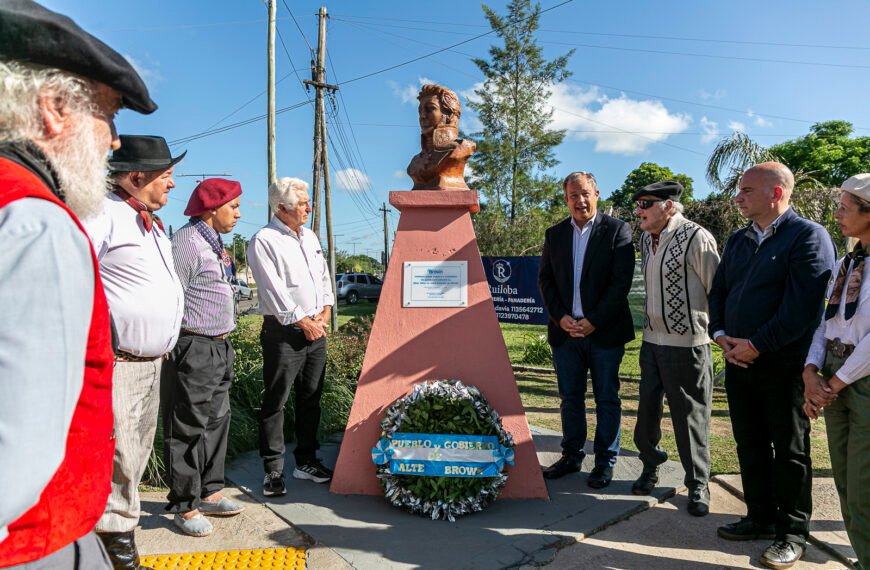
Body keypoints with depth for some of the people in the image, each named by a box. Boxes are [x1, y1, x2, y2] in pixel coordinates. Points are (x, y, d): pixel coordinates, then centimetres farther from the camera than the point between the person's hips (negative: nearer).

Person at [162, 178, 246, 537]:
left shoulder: (214, 243, 17)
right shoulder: (187, 242, -13)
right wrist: (172, 346, -18)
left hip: (219, 347, 10)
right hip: (194, 349, -10)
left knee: (216, 422, 15)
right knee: (188, 428, 0)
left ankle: (209, 493, 28)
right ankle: (185, 506, 11)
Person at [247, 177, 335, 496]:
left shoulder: (310, 237, 16)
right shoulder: (264, 241, -8)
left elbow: (324, 276, 19)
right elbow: (274, 291, -14)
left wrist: (325, 313, 6)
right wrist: (303, 322, -11)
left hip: (316, 329, 8)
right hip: (284, 333, -7)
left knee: (311, 398, 13)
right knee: (275, 402, -1)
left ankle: (306, 460, 25)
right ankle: (273, 470, 9)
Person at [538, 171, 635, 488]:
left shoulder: (617, 230, -3)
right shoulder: (555, 234, 10)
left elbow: (621, 281, -9)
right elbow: (545, 279, 8)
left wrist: (594, 321, -14)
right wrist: (560, 317, -5)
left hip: (604, 331, -3)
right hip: (565, 330, 4)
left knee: (606, 399, 7)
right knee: (570, 398, 13)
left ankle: (605, 462, 20)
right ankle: (572, 456, 27)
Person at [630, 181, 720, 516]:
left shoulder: (695, 238, -14)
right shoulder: (646, 239, 10)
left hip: (687, 343, -7)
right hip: (652, 340, 7)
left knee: (690, 416, 4)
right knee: (647, 408, 14)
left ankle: (698, 484, 22)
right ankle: (651, 465, 36)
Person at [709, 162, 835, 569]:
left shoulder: (808, 236, -10)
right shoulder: (737, 239, 13)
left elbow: (802, 306, -19)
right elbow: (718, 291, 14)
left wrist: (756, 346, -17)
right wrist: (720, 334, -2)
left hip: (783, 364, -6)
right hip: (738, 361, 7)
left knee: (789, 450, 7)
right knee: (750, 444, 15)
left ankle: (792, 532, 22)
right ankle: (761, 517, 31)